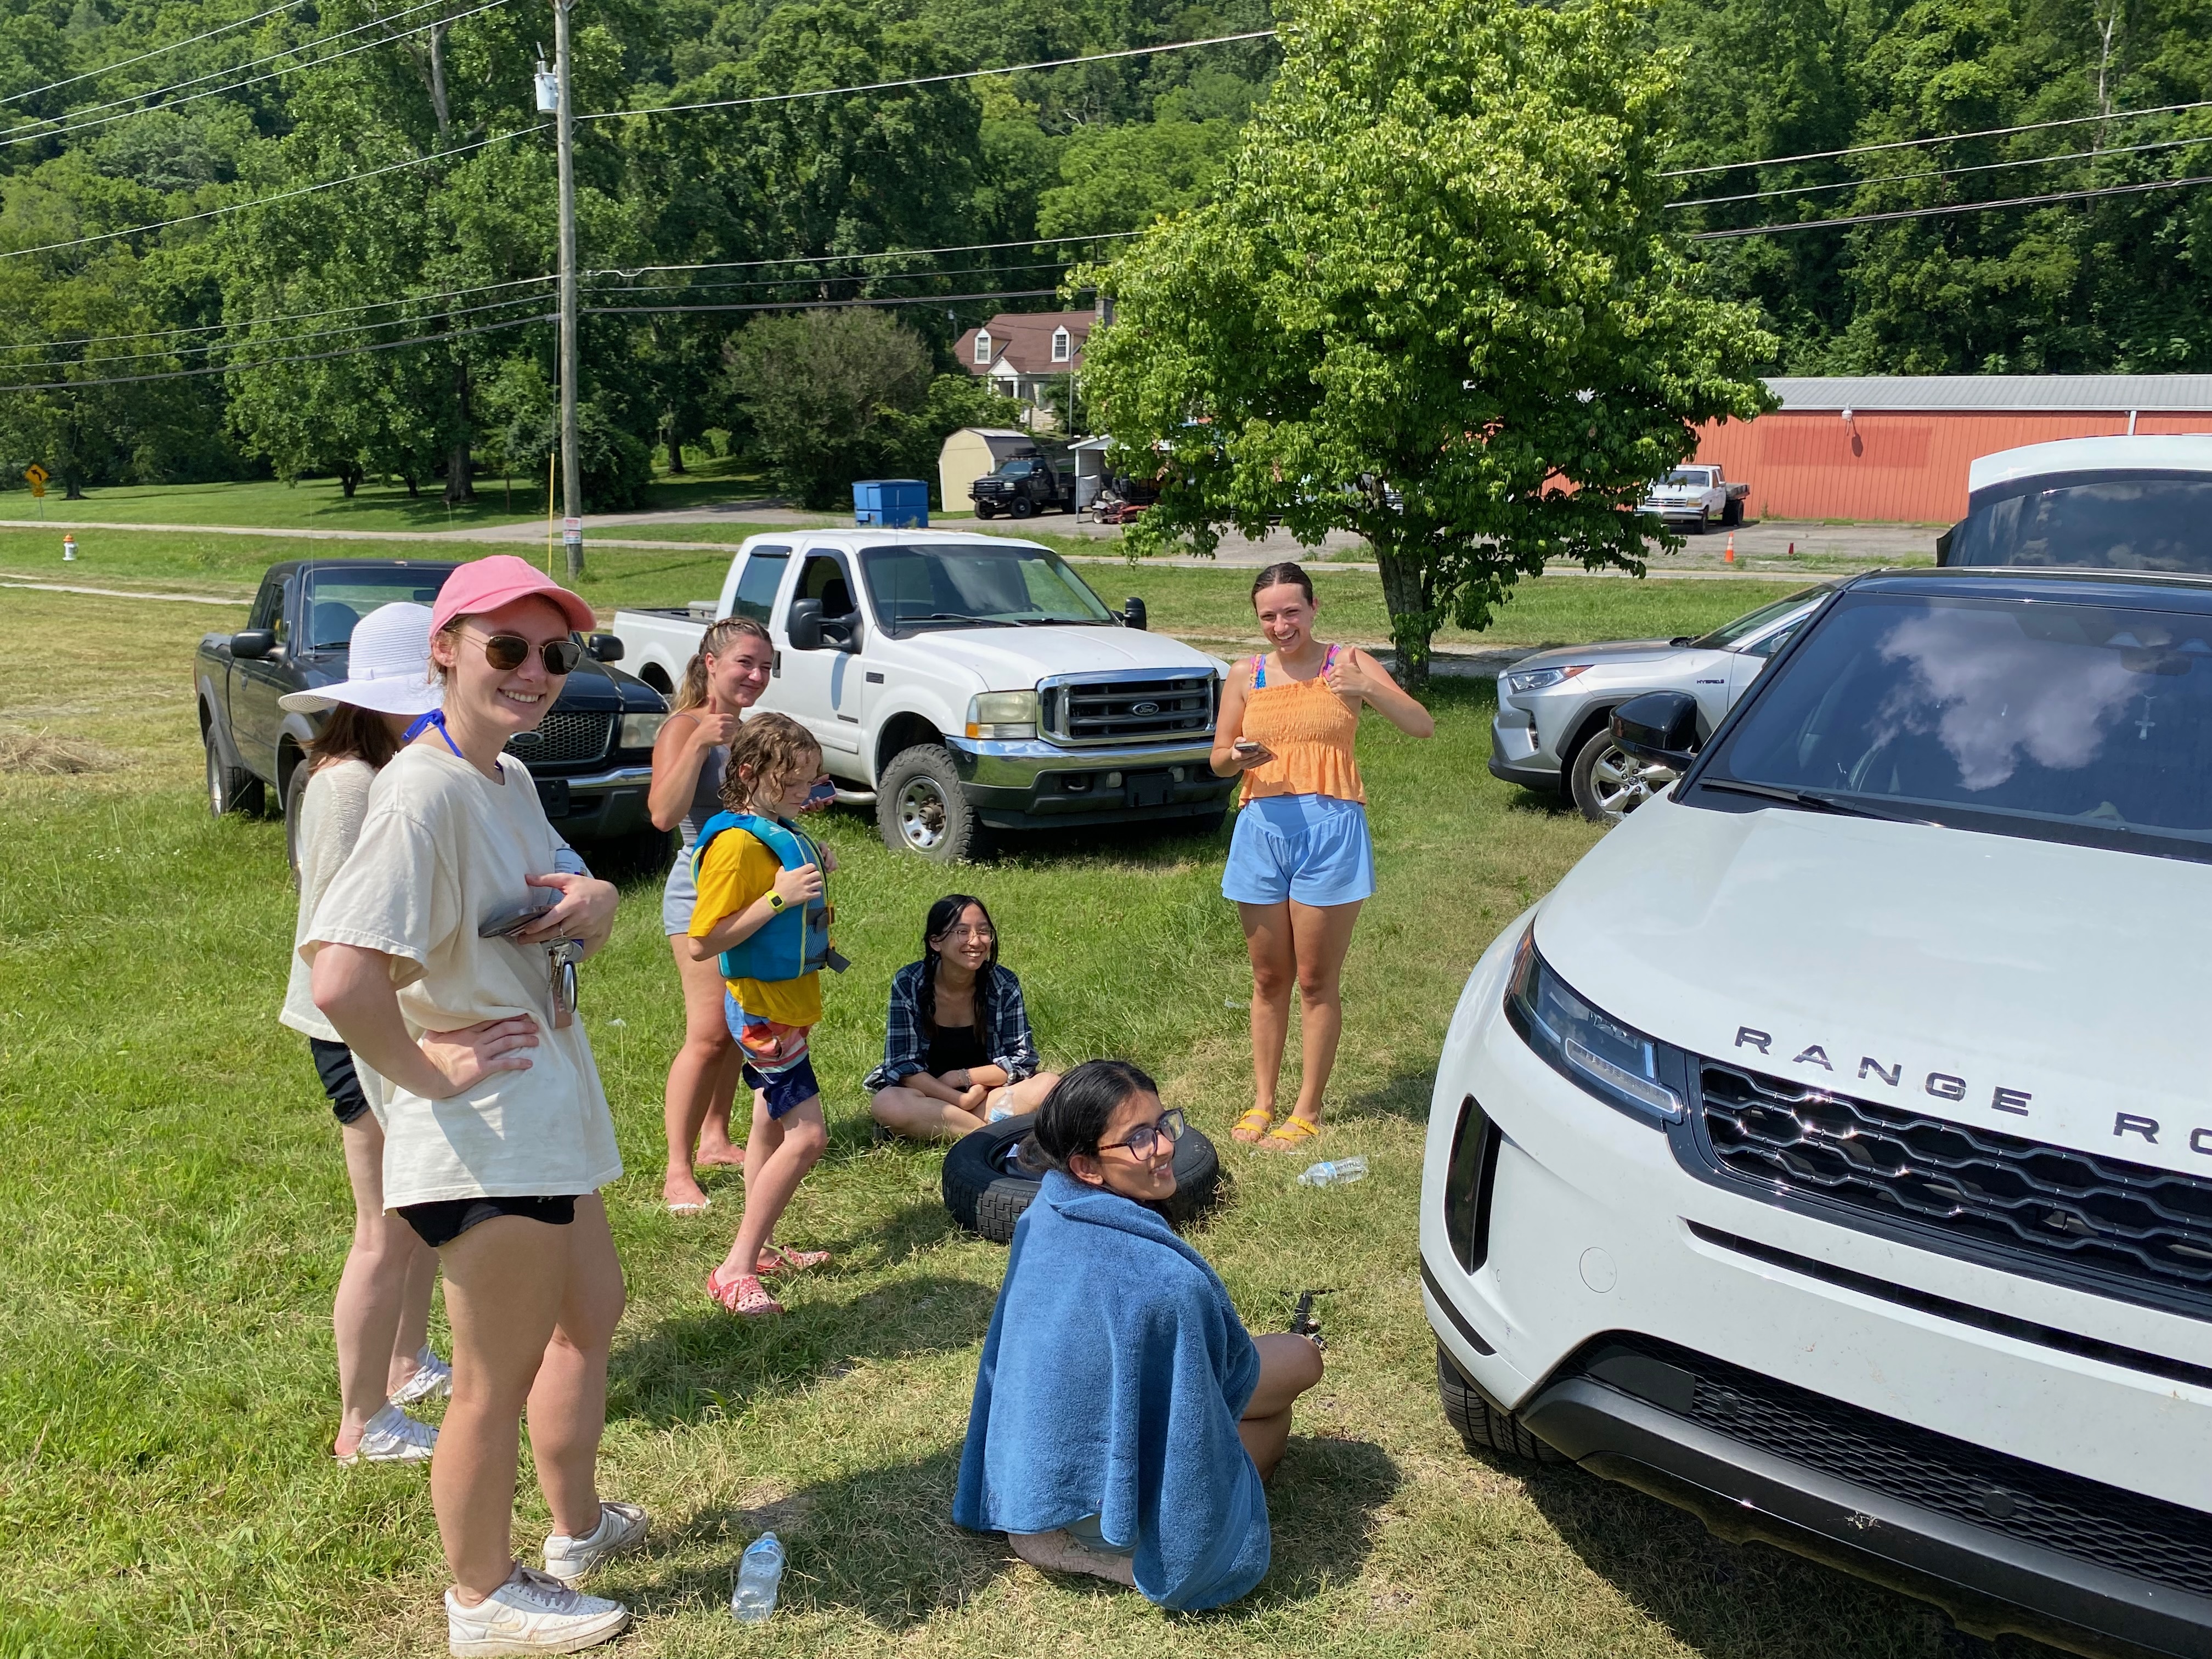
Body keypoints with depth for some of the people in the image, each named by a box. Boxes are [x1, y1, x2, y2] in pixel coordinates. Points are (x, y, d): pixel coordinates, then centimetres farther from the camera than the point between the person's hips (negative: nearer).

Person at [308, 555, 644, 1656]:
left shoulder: (511, 780, 6)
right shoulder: (427, 790, -24)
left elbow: (573, 905, 20)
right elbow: (340, 978, -37)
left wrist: (594, 903, -4)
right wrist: (427, 1071, -22)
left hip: (548, 1121, 11)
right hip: (486, 1139, -10)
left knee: (590, 1316, 28)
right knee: (499, 1382, 8)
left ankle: (578, 1530, 49)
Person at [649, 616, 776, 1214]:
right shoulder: (684, 727, -11)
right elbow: (665, 814, -24)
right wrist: (700, 743, -30)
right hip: (703, 890, -8)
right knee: (710, 1033, -13)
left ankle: (714, 1138, 25)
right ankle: (678, 1173, -9)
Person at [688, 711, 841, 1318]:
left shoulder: (784, 831, 5)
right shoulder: (736, 842, -22)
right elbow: (703, 943, -25)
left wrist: (817, 871, 2)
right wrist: (779, 896, -30)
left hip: (788, 1002, 10)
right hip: (762, 1008, -10)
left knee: (772, 1127, 18)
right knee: (807, 1135, -12)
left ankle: (759, 1248, 31)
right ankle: (734, 1271, -6)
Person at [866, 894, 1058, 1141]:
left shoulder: (1004, 985, -6)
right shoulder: (907, 984, -11)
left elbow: (1024, 1059, -5)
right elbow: (902, 1066, -14)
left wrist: (961, 1077, -16)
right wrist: (962, 1100, -24)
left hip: (988, 1095, 2)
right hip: (928, 1097, -2)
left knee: (1050, 1084, -23)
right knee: (886, 1104, -34)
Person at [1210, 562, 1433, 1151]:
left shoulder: (1347, 663, 0)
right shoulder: (1246, 677, 8)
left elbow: (1422, 726, -7)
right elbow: (1218, 760, 11)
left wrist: (1369, 689, -24)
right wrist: (1239, 757, -12)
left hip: (1330, 826, -3)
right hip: (1262, 829, 3)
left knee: (1316, 982, 2)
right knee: (1269, 979, 12)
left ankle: (1307, 1110, 12)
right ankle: (1263, 1101, 23)